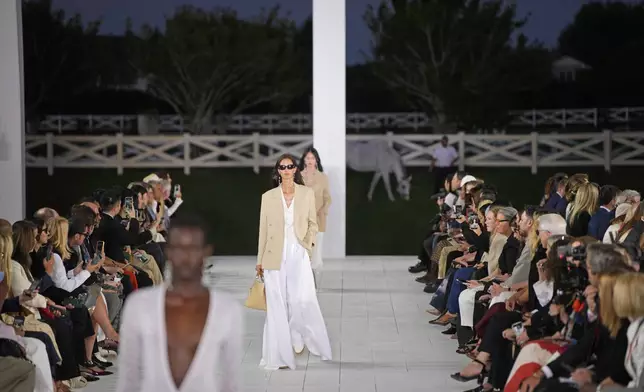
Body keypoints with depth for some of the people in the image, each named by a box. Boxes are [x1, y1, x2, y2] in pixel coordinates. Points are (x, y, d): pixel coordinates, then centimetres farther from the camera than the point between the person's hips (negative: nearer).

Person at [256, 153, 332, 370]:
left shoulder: (307, 193, 3)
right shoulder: (268, 197, 3)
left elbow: (313, 223, 11)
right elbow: (263, 229, 7)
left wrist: (309, 243, -6)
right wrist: (260, 260, 7)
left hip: (299, 254, 0)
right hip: (275, 256, 0)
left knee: (302, 300, -8)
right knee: (277, 305, 1)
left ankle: (298, 337, 22)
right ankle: (278, 355, 8)